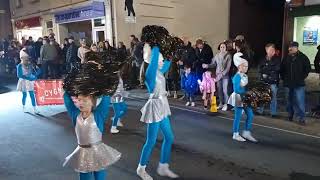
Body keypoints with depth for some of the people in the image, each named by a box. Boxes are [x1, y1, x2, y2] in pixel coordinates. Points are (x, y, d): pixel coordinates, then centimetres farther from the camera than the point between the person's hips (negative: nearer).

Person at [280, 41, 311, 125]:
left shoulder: (303, 57, -4)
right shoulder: (286, 58, 5)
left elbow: (308, 68, 0)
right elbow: (282, 69, 16)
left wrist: (302, 77, -4)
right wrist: (284, 77, 9)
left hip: (299, 84, -4)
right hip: (288, 83, 4)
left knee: (300, 101, -7)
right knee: (290, 100, 14)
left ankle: (301, 118, 0)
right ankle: (290, 115, 28)